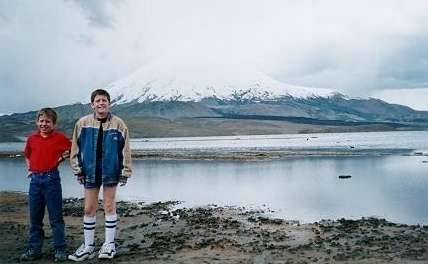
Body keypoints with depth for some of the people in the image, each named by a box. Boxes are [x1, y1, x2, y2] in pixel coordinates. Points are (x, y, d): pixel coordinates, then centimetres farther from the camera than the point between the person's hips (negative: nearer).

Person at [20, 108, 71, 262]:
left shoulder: (60, 138, -4)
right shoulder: (32, 138, 7)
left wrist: (64, 156, -7)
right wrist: (29, 168, 13)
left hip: (51, 178, -4)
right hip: (35, 179, 4)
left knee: (55, 217, 1)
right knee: (34, 218, 11)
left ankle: (60, 250, 9)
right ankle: (34, 249, 22)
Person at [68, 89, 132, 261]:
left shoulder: (118, 124, -6)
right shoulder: (83, 123, -2)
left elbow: (125, 150, -3)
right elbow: (76, 148, 4)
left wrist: (125, 172, -3)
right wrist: (77, 170, 3)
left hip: (110, 171, -2)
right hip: (90, 171, 2)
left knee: (109, 206, 7)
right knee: (89, 209, 8)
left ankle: (109, 244, 21)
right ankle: (88, 246, 22)